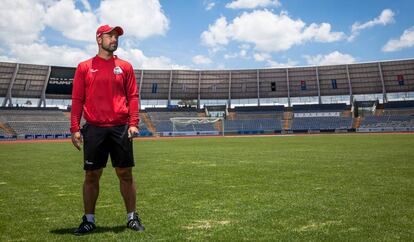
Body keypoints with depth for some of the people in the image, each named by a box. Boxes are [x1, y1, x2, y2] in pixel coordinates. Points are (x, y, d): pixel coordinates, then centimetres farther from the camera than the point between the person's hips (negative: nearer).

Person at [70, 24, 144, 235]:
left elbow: (133, 96, 6)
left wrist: (133, 123, -6)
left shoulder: (125, 66, 10)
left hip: (120, 128, 0)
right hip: (94, 129, 0)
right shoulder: (84, 67, 9)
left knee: (125, 174, 4)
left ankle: (132, 217, 17)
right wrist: (75, 128, -1)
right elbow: (77, 99, 6)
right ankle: (89, 220, 21)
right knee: (91, 175, 6)